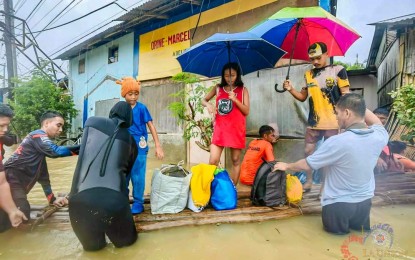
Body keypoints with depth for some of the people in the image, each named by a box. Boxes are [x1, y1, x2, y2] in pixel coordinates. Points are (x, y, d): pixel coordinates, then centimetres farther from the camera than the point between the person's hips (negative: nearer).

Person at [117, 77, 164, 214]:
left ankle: (138, 202, 19)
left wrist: (158, 146, -13)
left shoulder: (142, 108, -7)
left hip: (139, 147, -4)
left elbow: (151, 126, -8)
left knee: (137, 176, 3)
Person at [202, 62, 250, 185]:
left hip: (236, 129, -1)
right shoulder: (218, 88, 10)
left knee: (235, 160, 7)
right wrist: (208, 105, -6)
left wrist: (235, 100, -16)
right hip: (220, 129, 1)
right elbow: (203, 100, 16)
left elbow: (246, 111, -2)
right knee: (213, 161, -6)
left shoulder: (243, 90, 4)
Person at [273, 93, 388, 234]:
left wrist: (286, 166, 6)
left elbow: (306, 164, -12)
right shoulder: (378, 136, -10)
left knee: (333, 228, 22)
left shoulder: (338, 142, -26)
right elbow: (377, 123, 18)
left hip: (338, 205, -5)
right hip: (365, 203, 5)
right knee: (358, 224, 32)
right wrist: (358, 104, 10)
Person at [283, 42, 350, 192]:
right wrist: (291, 89, -6)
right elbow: (303, 97, 12)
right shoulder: (308, 74, 10)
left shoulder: (338, 70, -3)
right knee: (308, 151, 10)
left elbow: (345, 95, -4)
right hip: (314, 121, 5)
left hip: (333, 122, -4)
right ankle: (308, 182, 27)